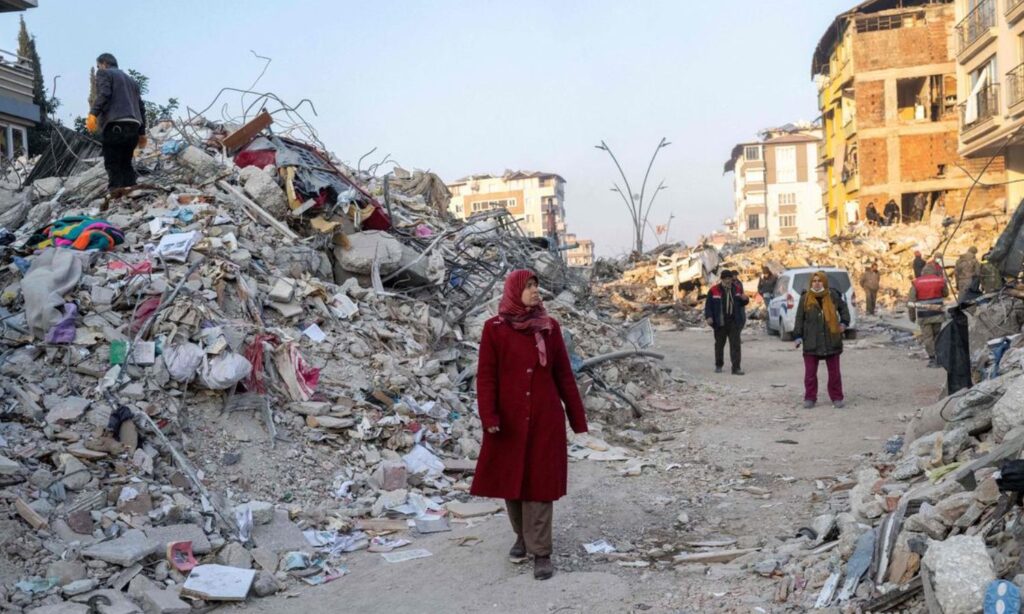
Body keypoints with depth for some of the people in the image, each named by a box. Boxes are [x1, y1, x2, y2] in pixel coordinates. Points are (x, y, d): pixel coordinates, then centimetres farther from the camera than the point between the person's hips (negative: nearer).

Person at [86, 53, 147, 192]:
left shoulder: (104, 73, 11)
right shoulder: (131, 80, 31)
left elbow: (104, 94, -9)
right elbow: (141, 107, 25)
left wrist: (93, 114, -18)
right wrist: (142, 132, 25)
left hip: (115, 124, -7)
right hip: (133, 124, 7)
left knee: (112, 163, -7)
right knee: (125, 162, 10)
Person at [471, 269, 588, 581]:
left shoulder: (549, 326, 3)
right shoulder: (494, 328, -3)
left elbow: (563, 373, 6)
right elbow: (486, 376, -5)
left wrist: (577, 415, 6)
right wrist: (489, 417, -14)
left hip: (545, 418, 0)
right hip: (509, 418, 0)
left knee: (540, 482, -1)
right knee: (510, 479, 11)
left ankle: (541, 552, 6)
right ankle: (522, 535, 34)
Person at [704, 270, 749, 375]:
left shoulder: (737, 288, 8)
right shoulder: (714, 290, -2)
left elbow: (741, 303, 17)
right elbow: (708, 305, -1)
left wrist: (745, 299, -5)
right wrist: (709, 317, -14)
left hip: (734, 322, 1)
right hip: (720, 322, -1)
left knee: (735, 344, -5)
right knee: (719, 344, 10)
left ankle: (736, 368, -5)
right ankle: (718, 365, 26)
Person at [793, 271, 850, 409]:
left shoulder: (833, 296, -1)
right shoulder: (805, 298, -3)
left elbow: (843, 307, 17)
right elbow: (799, 318, 1)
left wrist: (844, 322, 3)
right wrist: (798, 336, -4)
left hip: (831, 340, 1)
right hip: (811, 341, 0)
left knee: (834, 371, 8)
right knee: (810, 372, 2)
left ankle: (837, 398, 18)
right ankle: (810, 398, 12)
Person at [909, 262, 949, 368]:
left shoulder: (916, 283, -3)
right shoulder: (940, 281, -1)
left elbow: (912, 302, -3)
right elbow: (946, 294, 17)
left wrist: (912, 316, 7)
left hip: (923, 316, -2)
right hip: (937, 314, 2)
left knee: (927, 337, 2)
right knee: (937, 335, 13)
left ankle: (932, 359, -1)